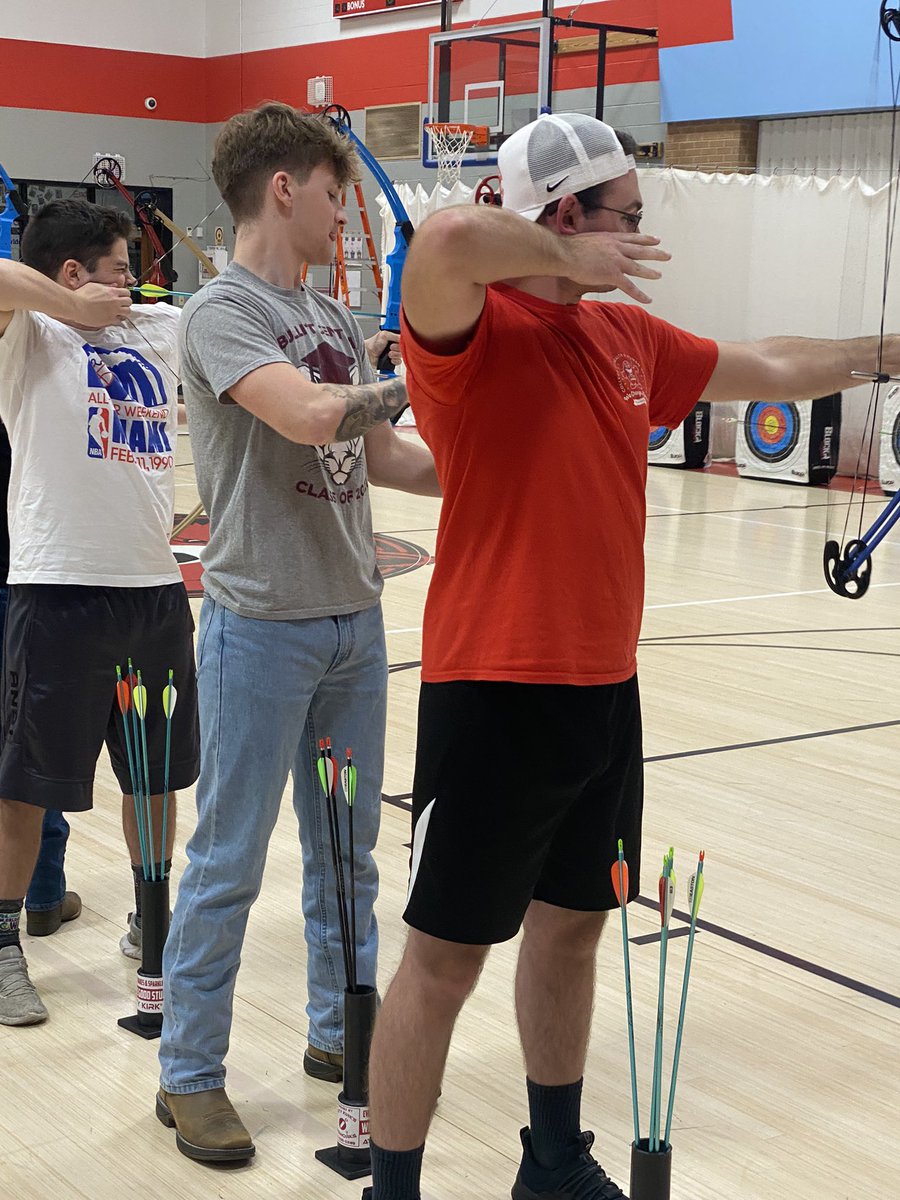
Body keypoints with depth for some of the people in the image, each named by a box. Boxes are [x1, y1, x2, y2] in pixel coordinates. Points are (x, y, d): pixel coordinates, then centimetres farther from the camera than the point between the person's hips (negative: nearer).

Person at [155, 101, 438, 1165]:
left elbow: (379, 456, 15)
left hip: (353, 618, 7)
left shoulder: (331, 317, 12)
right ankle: (190, 1075, 16)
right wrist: (412, 381, -13)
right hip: (262, 628, -7)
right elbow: (310, 415, -28)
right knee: (229, 863, 2)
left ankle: (340, 1033, 32)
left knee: (347, 849, 16)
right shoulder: (221, 313, -12)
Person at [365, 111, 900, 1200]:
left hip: (605, 690, 8)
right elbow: (446, 239, -37)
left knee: (571, 925, 20)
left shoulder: (629, 336, 11)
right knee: (445, 956, 2)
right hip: (495, 693, -8)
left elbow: (767, 369, 26)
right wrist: (567, 258, -21)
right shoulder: (473, 331, -14)